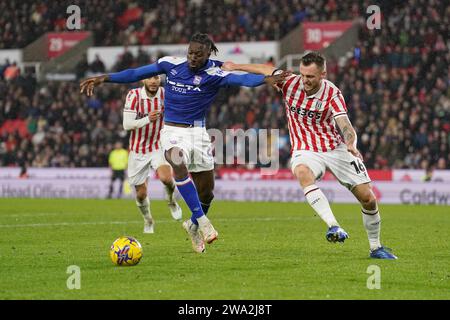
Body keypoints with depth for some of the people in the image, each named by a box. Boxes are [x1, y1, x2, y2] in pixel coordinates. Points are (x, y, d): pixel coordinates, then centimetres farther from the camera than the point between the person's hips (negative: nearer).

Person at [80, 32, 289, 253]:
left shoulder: (213, 75, -11)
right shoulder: (171, 64, -4)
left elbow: (240, 79, -28)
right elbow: (137, 74, 4)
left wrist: (266, 79, -46)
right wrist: (104, 78, 2)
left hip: (198, 132, 1)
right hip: (173, 131, -1)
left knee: (206, 191, 6)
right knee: (178, 164, -33)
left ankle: (193, 226, 37)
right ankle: (202, 220, -29)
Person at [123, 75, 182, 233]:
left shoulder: (165, 94, -8)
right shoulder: (134, 95, -14)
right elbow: (127, 125, -19)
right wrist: (148, 119, -31)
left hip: (158, 147, 0)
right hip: (138, 150, 0)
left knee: (166, 178, -28)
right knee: (141, 193, 6)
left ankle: (171, 201, 5)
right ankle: (148, 221, 35)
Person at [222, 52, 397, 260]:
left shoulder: (332, 93, -13)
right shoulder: (290, 83, -7)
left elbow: (345, 126, -23)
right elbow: (266, 70, 11)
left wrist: (351, 144, -44)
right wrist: (235, 66, 20)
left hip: (336, 147, 0)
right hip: (305, 150, 0)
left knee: (368, 199, -3)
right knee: (302, 172, -39)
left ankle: (376, 248, 19)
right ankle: (334, 227, -47)